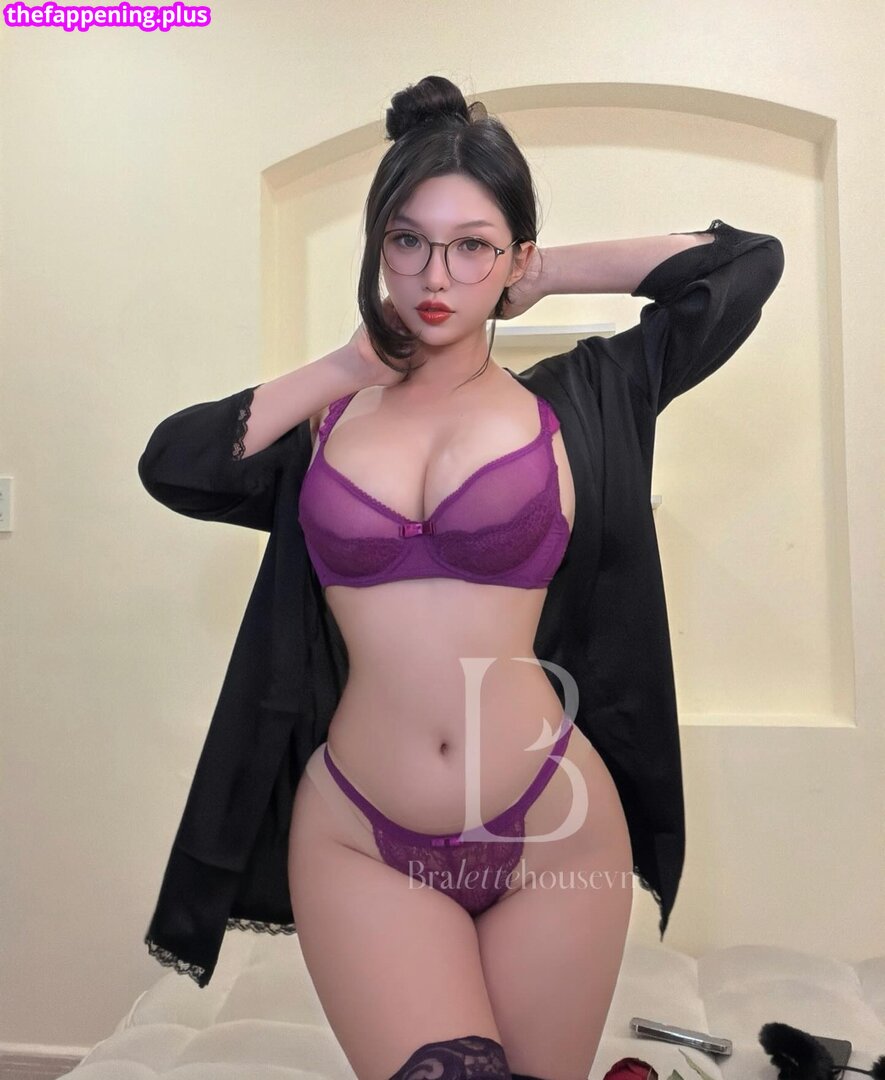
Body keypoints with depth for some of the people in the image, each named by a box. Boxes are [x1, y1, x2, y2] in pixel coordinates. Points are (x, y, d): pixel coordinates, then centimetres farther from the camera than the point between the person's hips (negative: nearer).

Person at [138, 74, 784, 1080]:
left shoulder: (570, 401, 1)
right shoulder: (330, 418, 6)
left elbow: (747, 260, 3)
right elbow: (171, 462, -9)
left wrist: (548, 275, 7)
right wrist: (350, 365, -2)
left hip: (550, 829, 0)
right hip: (359, 839, 1)